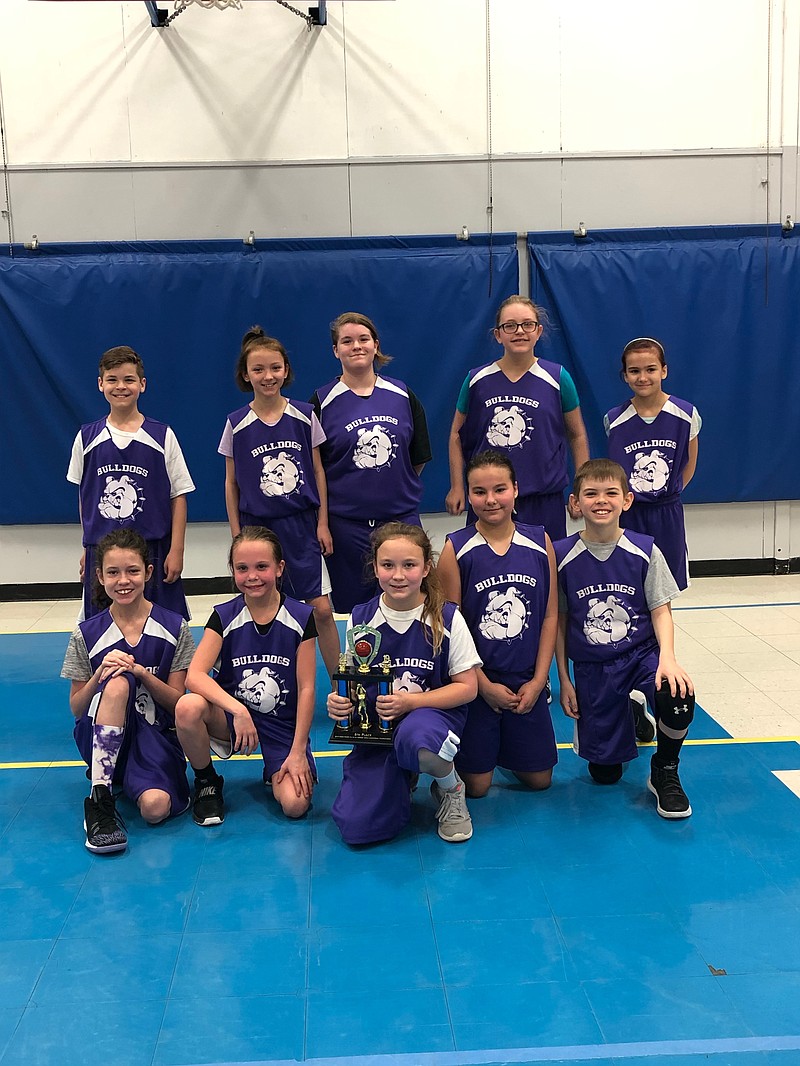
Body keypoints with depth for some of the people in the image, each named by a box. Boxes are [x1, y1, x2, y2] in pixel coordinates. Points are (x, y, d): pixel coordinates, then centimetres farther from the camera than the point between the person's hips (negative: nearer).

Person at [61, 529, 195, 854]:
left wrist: (141, 673, -17)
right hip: (101, 738, 1)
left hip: (156, 734, -1)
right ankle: (99, 799, -31)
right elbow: (76, 709, 4)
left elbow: (178, 703, 0)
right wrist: (99, 675, -16)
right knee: (117, 683, -33)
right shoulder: (86, 634, 1)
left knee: (155, 807, -32)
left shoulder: (174, 628, -1)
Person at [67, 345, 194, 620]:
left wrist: (176, 551, -5)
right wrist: (87, 550, 12)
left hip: (154, 549, -2)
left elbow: (178, 496, -1)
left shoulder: (162, 435, -2)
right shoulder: (87, 437, 4)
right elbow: (84, 497, 12)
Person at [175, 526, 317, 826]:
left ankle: (276, 772, 15)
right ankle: (206, 783, -4)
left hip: (284, 725, -1)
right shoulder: (224, 616, -6)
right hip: (231, 715, 1)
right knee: (188, 707, -33)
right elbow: (194, 675, -19)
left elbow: (306, 688, -6)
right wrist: (238, 711, -33)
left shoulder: (301, 617, -8)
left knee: (295, 804, -23)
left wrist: (298, 751, -10)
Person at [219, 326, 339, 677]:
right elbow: (231, 482, 4)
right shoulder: (237, 424, -1)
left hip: (301, 524, 0)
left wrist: (323, 522, 2)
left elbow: (317, 471, 5)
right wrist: (237, 533, 2)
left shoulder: (304, 416, 0)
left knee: (321, 609, -3)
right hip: (257, 526, 0)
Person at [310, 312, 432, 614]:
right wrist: (320, 523, -3)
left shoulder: (403, 395, 6)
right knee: (353, 604, 6)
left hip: (401, 517, 2)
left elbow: (419, 459, 12)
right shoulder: (323, 402, -1)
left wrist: (395, 487, 9)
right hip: (346, 523, -2)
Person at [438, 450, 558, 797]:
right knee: (475, 785, 2)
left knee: (538, 779, 11)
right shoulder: (456, 548, -10)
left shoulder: (539, 542, -2)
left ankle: (505, 748, 39)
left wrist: (538, 680, -4)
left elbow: (550, 615, 1)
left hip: (527, 682, 3)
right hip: (477, 682, -2)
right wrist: (484, 684, -11)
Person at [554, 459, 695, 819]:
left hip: (641, 653, 0)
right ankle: (627, 717, 38)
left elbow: (661, 611, -4)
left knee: (677, 695, -34)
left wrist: (667, 658, -21)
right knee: (605, 773, 3)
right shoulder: (562, 556, -7)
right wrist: (564, 680, 2)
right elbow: (559, 621, 1)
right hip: (591, 667, 1)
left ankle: (664, 772, -3)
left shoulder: (644, 551, -7)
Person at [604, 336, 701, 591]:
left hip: (667, 513, 0)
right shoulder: (614, 419, -5)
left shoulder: (686, 415, -7)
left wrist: (668, 493, 7)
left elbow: (689, 465, 7)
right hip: (628, 513, 0)